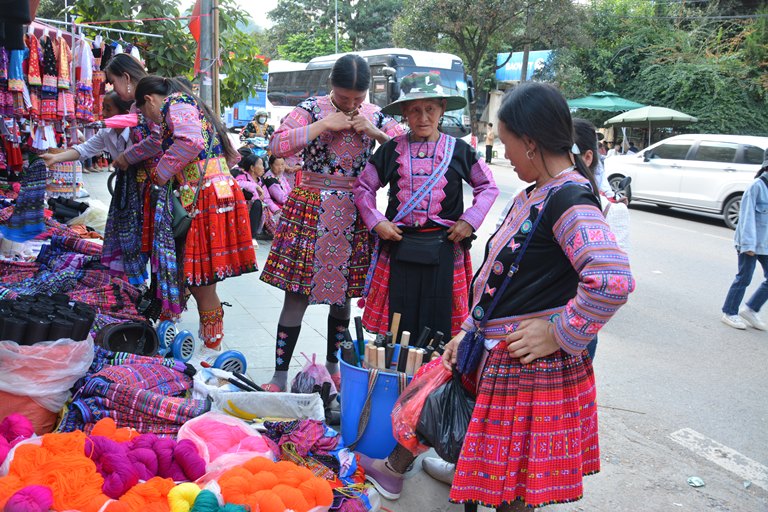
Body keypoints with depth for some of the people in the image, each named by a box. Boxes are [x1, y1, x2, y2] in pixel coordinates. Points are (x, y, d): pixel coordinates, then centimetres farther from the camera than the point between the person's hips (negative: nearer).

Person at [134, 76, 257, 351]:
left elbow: (191, 142, -23)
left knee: (202, 287, -3)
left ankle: (212, 349, 6)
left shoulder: (176, 104, -2)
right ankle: (211, 343, 21)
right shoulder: (191, 105, 27)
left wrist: (162, 172, -8)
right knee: (198, 283, 13)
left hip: (205, 201, -10)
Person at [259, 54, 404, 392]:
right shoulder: (311, 109, -2)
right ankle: (280, 374, 9)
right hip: (310, 209, -3)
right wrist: (323, 125, -15)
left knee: (343, 294, 13)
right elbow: (277, 145, -14)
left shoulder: (375, 116, 7)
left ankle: (333, 364, 31)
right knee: (296, 294, -2)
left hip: (355, 217, 3)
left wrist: (376, 132, -9)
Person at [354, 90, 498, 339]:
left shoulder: (459, 150, 4)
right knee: (400, 321, 7)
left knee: (438, 320, 5)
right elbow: (363, 186, 12)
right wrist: (376, 221, -1)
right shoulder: (391, 150, 5)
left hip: (444, 247, -1)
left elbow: (488, 187, 11)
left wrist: (470, 220, -2)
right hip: (399, 245, 1)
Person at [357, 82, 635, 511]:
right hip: (493, 355, 9)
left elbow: (612, 281, -36)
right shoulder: (536, 194, 10)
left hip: (530, 371, -9)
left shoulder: (569, 199, -21)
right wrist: (471, 331, 13)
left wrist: (558, 335, -25)